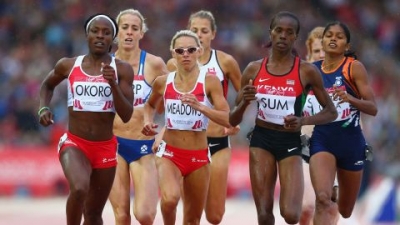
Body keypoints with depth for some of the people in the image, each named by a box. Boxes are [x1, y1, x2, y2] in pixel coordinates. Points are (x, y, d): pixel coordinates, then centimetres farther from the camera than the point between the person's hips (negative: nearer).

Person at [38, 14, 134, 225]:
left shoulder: (121, 70, -3)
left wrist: (113, 83, -21)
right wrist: (44, 108, 3)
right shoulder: (68, 66, 0)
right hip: (74, 144, -1)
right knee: (79, 189, -31)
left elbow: (126, 115, -8)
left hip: (105, 148, 1)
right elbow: (47, 85, 22)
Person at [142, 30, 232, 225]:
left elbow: (228, 120, -15)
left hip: (198, 157, 0)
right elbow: (150, 105, 23)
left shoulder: (210, 82, -7)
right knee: (169, 199, -30)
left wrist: (200, 107, -28)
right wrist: (148, 121, 2)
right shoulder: (163, 82, 1)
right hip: (169, 153, 0)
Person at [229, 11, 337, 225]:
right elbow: (233, 121, 7)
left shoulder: (306, 71, -5)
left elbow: (331, 112, 3)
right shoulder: (254, 69, 2)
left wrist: (303, 121, -15)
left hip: (290, 142, -2)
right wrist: (244, 102, -16)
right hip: (261, 139, 2)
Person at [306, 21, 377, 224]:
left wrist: (350, 99, -29)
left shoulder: (354, 67, -6)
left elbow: (373, 108, -11)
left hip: (350, 141, 0)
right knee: (322, 199, -26)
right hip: (322, 140, 0)